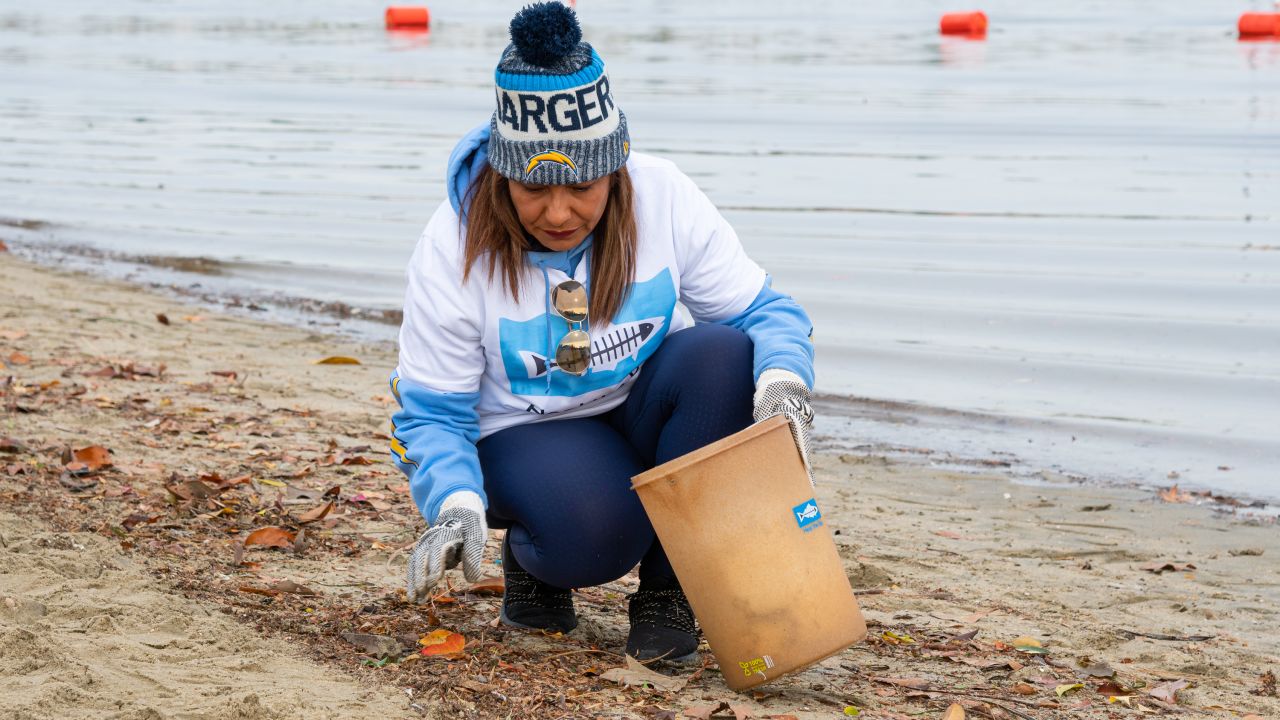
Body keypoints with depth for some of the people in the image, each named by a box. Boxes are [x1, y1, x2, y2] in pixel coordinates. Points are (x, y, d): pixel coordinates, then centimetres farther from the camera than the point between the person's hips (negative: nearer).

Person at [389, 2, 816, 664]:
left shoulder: (663, 200, -15)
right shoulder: (454, 246, -18)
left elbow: (762, 311, -9)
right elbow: (432, 412, -13)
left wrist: (784, 382, -33)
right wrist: (457, 505, -34)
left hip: (641, 412, 4)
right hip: (524, 435, -3)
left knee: (721, 355, -30)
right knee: (594, 531, -37)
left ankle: (665, 586, -15)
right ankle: (531, 554, 4)